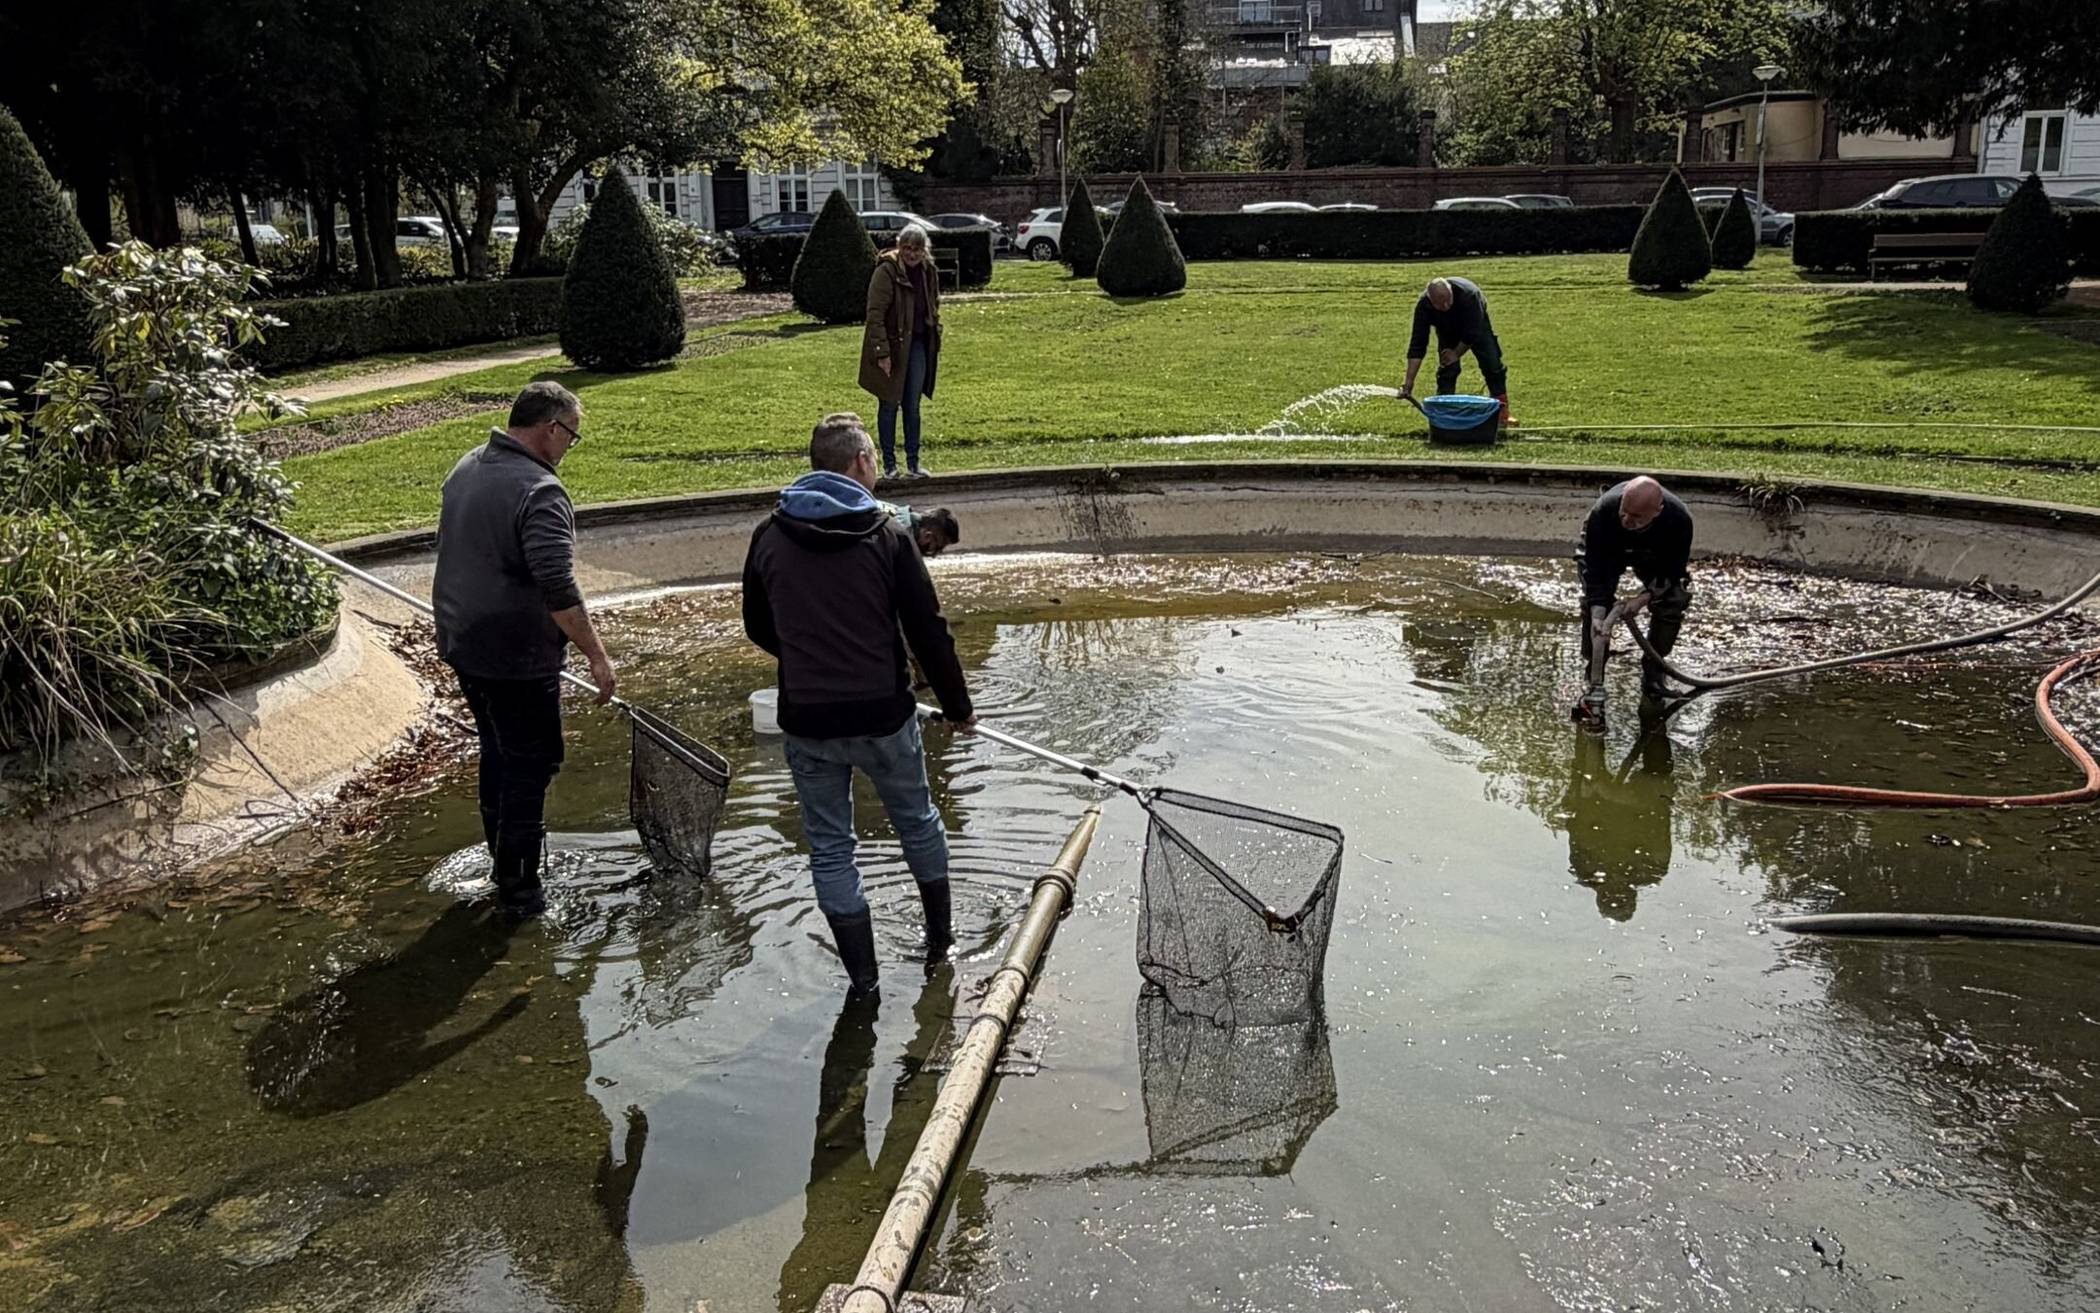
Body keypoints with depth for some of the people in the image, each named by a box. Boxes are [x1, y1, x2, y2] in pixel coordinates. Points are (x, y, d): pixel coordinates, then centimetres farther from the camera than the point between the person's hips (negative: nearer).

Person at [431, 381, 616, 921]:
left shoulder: (466, 468, 8)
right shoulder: (538, 491, -22)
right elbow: (558, 590, -27)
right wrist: (597, 656, -20)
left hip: (462, 642, 9)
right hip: (516, 656, -9)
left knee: (498, 750, 23)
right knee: (531, 762, 2)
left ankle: (505, 852, 38)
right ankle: (517, 888, 8)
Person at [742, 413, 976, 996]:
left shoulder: (770, 537, -1)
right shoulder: (885, 535, -10)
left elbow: (758, 628, 11)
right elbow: (928, 632, -9)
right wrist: (957, 705, 4)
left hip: (806, 722, 2)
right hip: (882, 715, -1)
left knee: (829, 846, 14)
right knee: (918, 821, 22)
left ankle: (863, 975, 19)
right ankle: (940, 937, 37)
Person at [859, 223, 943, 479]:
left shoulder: (929, 272, 4)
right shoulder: (886, 271, -16)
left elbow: (933, 308, 17)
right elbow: (875, 314, -17)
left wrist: (935, 341, 12)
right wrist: (882, 352, -21)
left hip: (917, 345, 5)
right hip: (892, 346, -5)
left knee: (912, 406, 10)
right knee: (889, 405, 5)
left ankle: (913, 462, 18)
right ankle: (889, 463, 14)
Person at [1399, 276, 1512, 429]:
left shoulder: (1469, 294, -43)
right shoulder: (1423, 306, -35)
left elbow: (1473, 333, -33)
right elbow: (1417, 345, -34)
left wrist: (1457, 353, -22)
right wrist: (1409, 381, -38)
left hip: (1475, 324, -1)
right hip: (1447, 331, 1)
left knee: (1492, 364, -9)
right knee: (1446, 370, -13)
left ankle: (1502, 409, -2)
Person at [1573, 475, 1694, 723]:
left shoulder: (1680, 519, -37)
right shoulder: (1602, 512, -42)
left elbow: (1672, 570, -22)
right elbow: (1596, 572, -36)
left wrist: (1643, 598, -33)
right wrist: (1597, 618, -44)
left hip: (1654, 557, 2)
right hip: (1604, 553, -2)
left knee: (1676, 600, -14)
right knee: (1593, 605, -20)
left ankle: (1652, 674, 4)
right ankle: (1594, 685, -12)